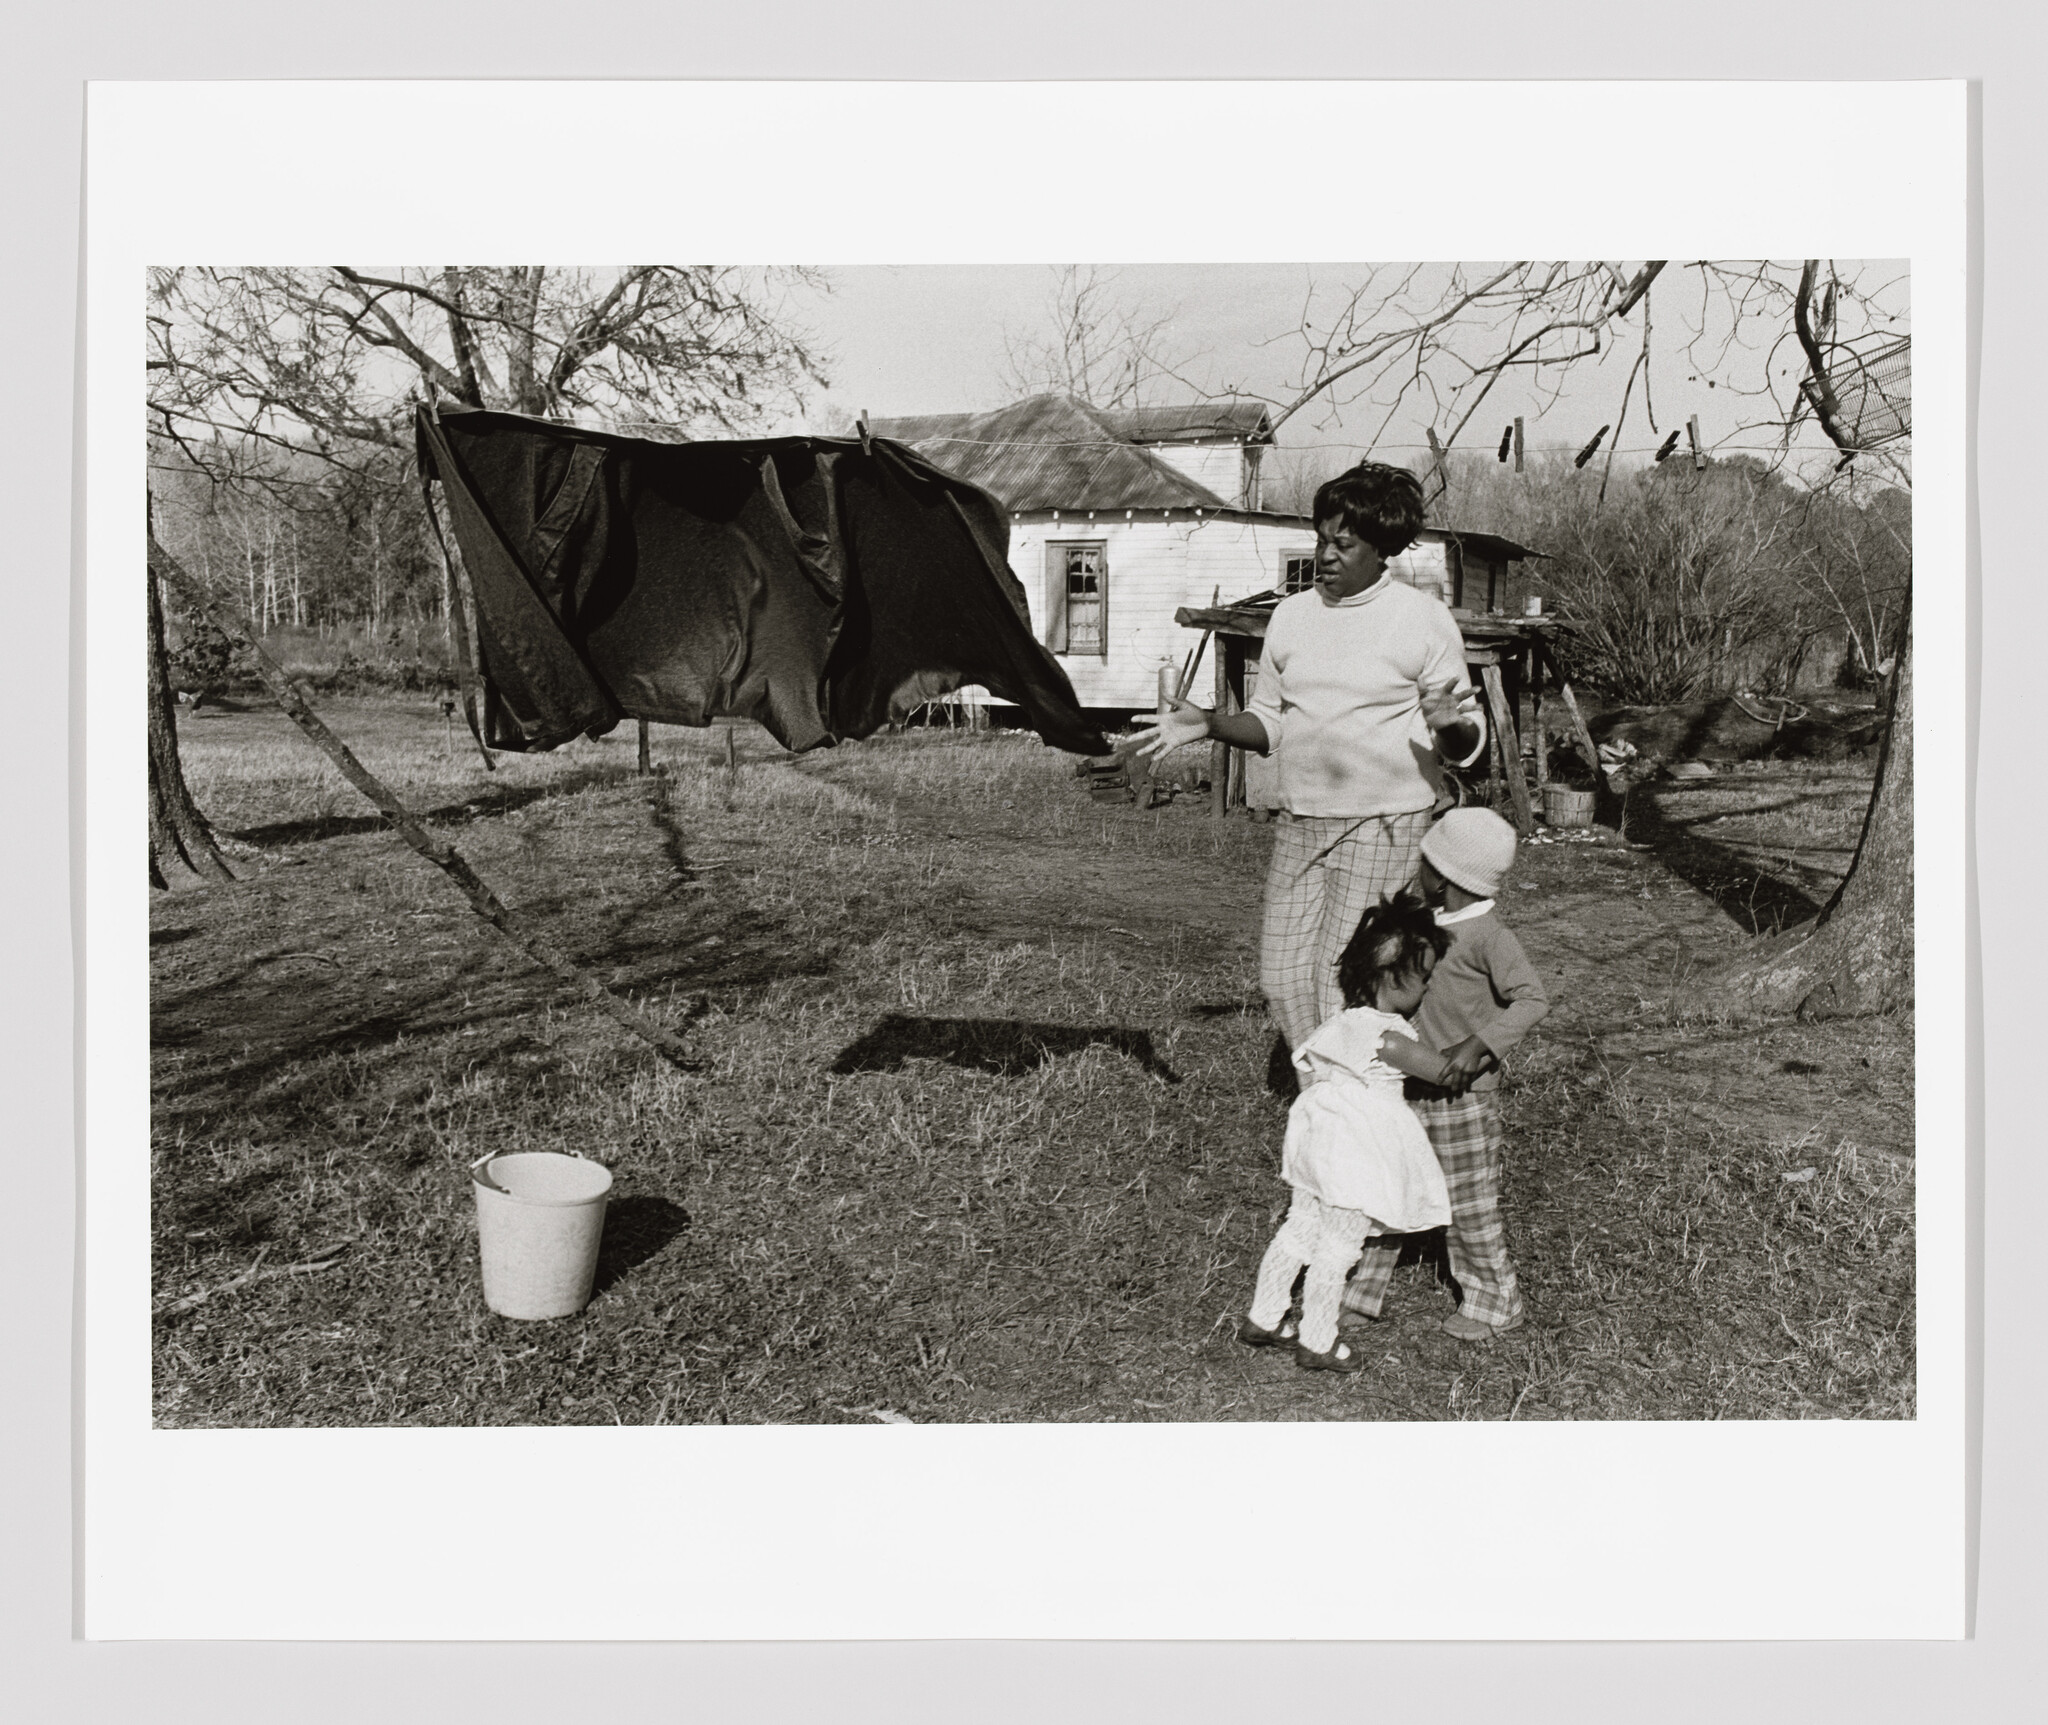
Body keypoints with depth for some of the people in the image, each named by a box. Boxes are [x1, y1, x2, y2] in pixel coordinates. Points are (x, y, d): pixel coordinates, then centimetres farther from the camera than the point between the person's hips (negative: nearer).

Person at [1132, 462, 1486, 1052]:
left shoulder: (1424, 618, -3)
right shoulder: (1291, 615, 10)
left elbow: (1465, 747, -2)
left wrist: (1449, 725, -25)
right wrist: (1207, 724, 0)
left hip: (1383, 825, -5)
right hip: (1300, 822, 5)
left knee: (1346, 981, -9)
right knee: (1281, 975, 3)